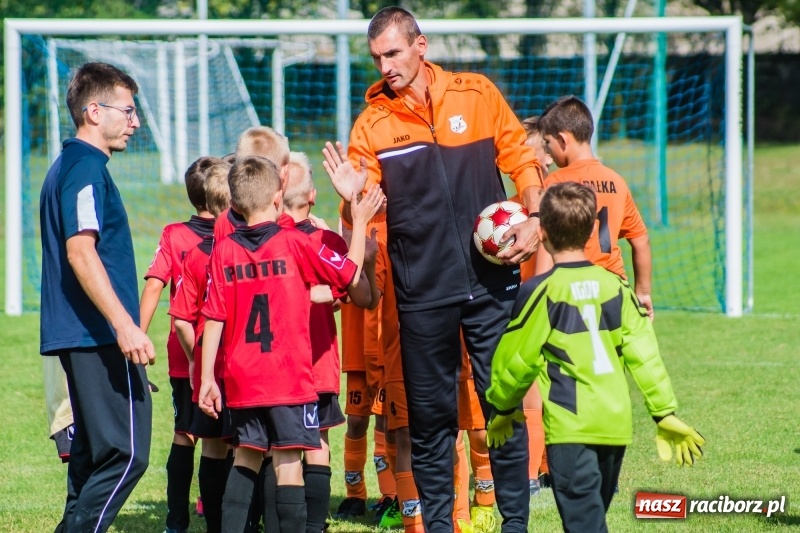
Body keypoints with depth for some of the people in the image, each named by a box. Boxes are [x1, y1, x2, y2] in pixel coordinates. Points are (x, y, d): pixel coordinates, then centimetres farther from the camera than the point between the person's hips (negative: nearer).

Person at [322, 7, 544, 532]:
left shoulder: (478, 94, 0)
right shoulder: (372, 124, 0)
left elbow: (521, 159, 9)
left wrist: (533, 218, -6)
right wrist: (353, 197, -20)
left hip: (492, 280, 0)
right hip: (421, 292, 0)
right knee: (429, 415, 6)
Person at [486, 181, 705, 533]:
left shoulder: (541, 292, -6)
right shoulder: (615, 286, 7)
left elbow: (516, 359, 1)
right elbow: (643, 354, 6)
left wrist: (503, 408, 18)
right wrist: (664, 411, 10)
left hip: (570, 425, -6)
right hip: (616, 424, 6)